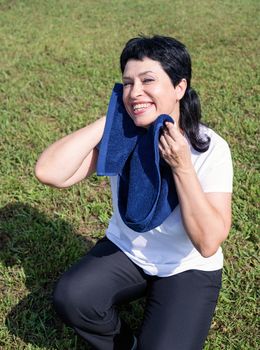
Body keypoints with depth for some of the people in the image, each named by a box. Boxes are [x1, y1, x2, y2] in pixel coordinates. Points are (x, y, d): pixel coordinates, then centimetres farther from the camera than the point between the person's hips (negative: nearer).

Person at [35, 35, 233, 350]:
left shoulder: (210, 148, -21)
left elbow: (209, 243, -26)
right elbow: (49, 172, -29)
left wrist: (181, 166, -33)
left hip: (187, 269, -2)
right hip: (125, 252, 3)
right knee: (70, 298, -24)